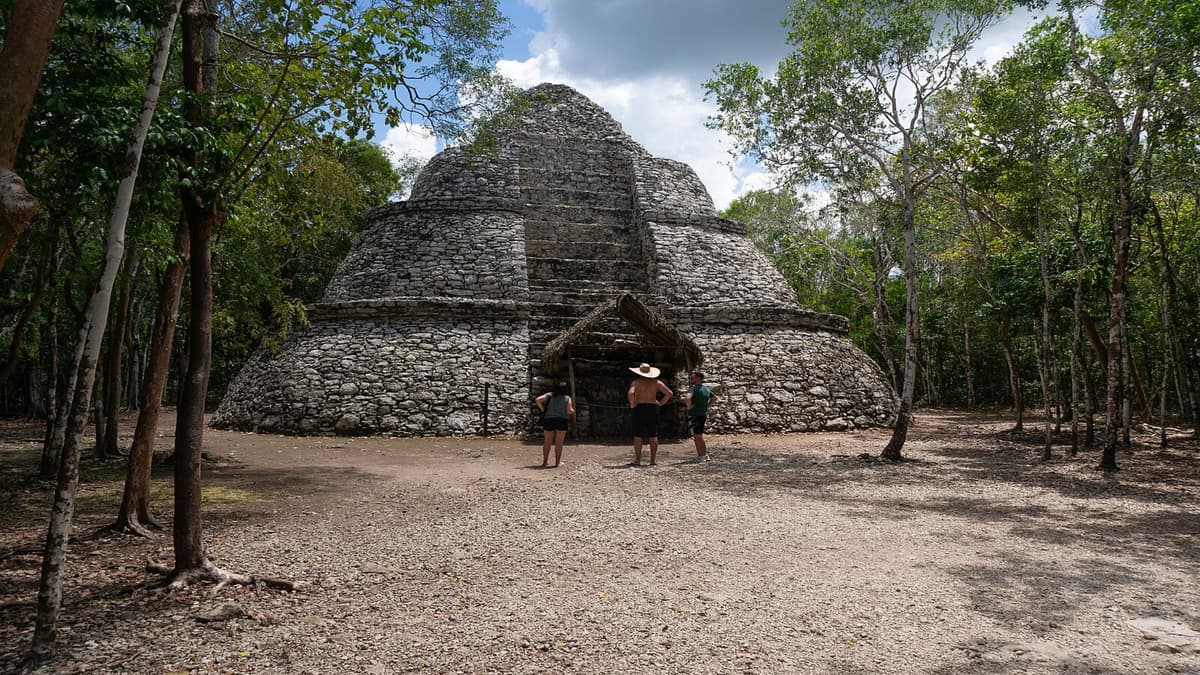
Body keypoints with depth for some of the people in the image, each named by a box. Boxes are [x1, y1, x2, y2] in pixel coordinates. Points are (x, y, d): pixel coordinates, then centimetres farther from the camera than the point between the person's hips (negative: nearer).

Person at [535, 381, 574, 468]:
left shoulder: (550, 395, 3)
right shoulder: (567, 398, 0)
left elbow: (537, 400, -8)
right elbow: (569, 411, -7)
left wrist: (543, 409, 2)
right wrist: (573, 410, 15)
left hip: (548, 421, 2)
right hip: (561, 421, -2)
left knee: (547, 442, 12)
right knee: (559, 443, 4)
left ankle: (544, 461, 8)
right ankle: (557, 463, 3)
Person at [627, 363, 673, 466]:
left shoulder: (637, 382, -4)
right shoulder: (656, 382, 6)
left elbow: (631, 393, -21)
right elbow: (669, 393, 5)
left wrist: (632, 404, -7)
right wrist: (660, 403, 9)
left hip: (639, 408, -3)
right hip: (653, 409, 3)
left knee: (638, 435, 0)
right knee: (653, 436, 7)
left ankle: (637, 460, -1)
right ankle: (653, 460, 9)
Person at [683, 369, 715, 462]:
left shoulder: (693, 388, -16)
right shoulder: (706, 389, 10)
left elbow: (687, 398, -36)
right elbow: (714, 397, 27)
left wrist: (688, 406, -20)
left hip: (694, 415, -8)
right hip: (704, 415, 8)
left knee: (697, 436, 0)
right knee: (700, 436, 19)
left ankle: (701, 457, 2)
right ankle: (705, 454, 23)